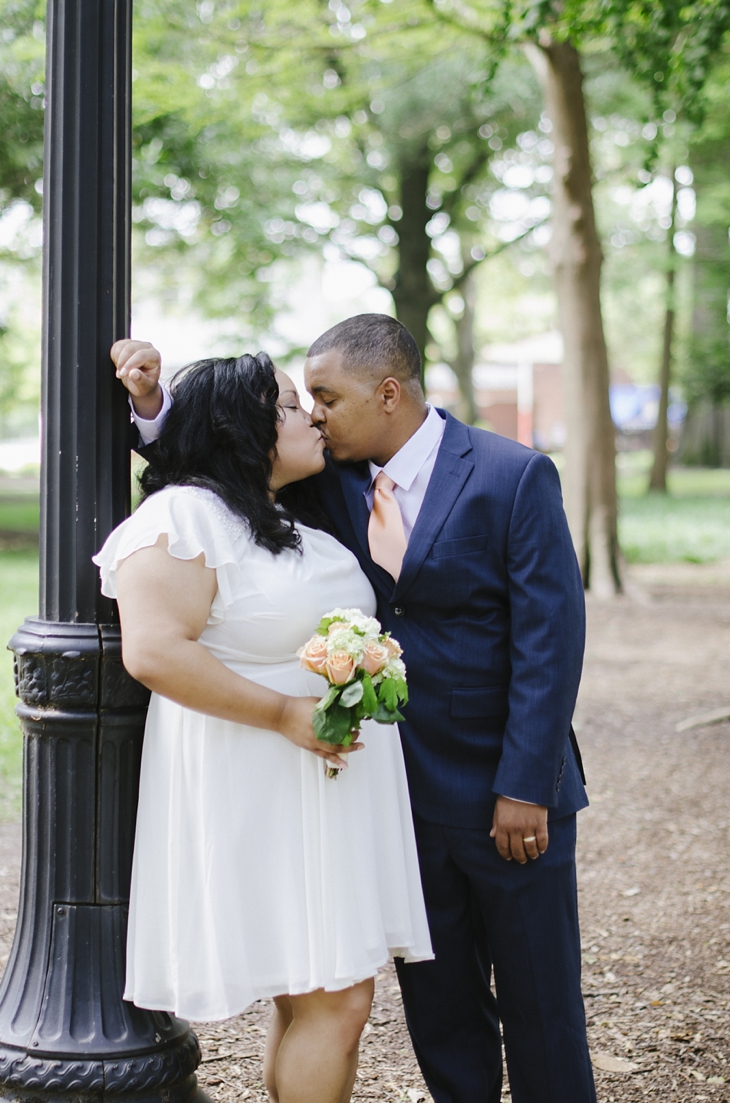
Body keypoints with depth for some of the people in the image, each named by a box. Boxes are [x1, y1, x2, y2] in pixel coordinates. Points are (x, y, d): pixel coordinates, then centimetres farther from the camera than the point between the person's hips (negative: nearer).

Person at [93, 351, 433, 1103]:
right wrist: (287, 714, -21)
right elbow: (152, 650, -21)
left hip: (332, 781, 9)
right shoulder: (184, 517, -11)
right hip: (258, 793, -9)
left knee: (313, 1000, 10)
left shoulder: (295, 520, 18)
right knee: (334, 1001, -9)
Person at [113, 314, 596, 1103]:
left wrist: (524, 789, -18)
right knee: (436, 1001, 15)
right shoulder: (335, 479, 2)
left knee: (539, 1001, 8)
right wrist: (151, 402, -9)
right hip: (402, 793, 5)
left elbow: (549, 643, -15)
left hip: (511, 798, -5)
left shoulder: (514, 477, -13)